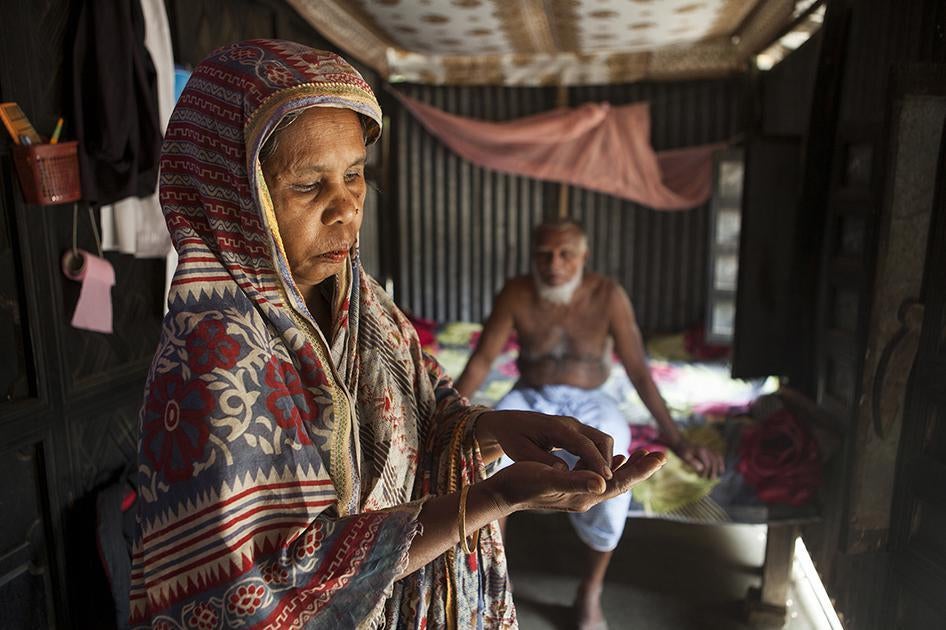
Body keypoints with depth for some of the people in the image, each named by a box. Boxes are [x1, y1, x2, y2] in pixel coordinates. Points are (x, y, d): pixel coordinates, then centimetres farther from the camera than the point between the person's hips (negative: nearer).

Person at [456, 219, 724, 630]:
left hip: (588, 404, -1)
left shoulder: (607, 296, -11)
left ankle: (590, 593, -2)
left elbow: (638, 371, -10)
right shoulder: (516, 294, -8)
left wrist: (675, 438, -13)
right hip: (530, 399, 1)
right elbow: (482, 359, -5)